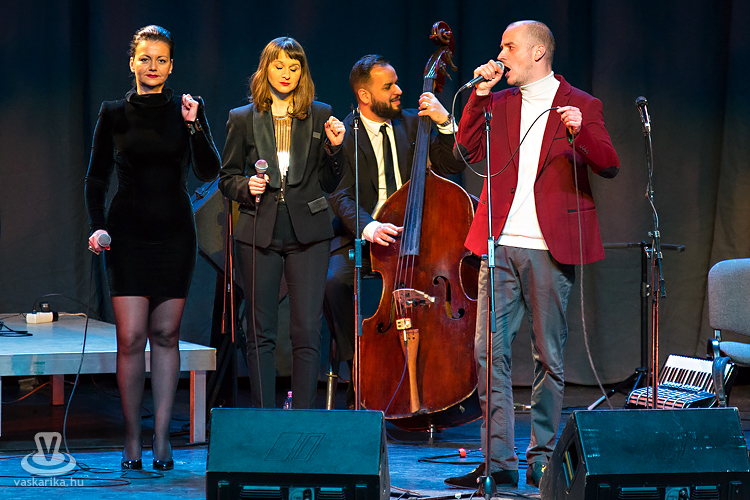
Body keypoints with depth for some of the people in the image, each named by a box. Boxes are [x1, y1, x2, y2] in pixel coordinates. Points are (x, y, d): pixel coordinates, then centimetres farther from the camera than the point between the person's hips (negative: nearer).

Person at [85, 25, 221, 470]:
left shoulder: (186, 110, 4)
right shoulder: (114, 113, 5)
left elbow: (209, 171, -5)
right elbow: (97, 178, 8)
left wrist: (194, 125, -18)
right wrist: (98, 226, -6)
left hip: (175, 233, 1)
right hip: (128, 233, 0)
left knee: (166, 335, 3)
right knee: (131, 337, -6)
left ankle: (162, 438, 8)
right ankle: (133, 439, 3)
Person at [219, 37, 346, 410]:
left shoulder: (319, 116, 9)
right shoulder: (243, 119, 7)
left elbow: (328, 183, 10)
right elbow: (227, 176, 12)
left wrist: (334, 147, -7)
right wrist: (246, 188, -8)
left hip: (307, 233, 0)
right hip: (259, 233, 0)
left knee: (307, 332, -3)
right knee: (261, 333, 3)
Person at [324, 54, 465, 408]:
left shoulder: (411, 123, 9)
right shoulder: (343, 134, -3)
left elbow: (451, 167, 3)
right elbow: (342, 197, -13)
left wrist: (445, 123, -13)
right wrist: (368, 226, -33)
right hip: (362, 237, -2)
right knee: (334, 282, -31)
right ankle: (358, 369, -13)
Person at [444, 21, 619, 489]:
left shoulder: (581, 105, 3)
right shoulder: (499, 102, 14)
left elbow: (610, 166, -5)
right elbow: (468, 149, 3)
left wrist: (581, 132, -23)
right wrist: (481, 94, -2)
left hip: (550, 248, -3)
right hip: (501, 245, 4)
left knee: (549, 357, 4)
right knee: (489, 352, -2)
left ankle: (543, 457, 15)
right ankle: (499, 460, 1)